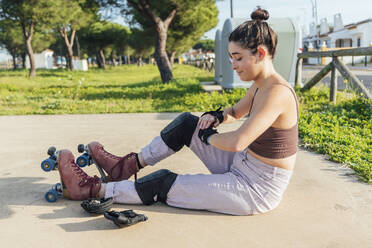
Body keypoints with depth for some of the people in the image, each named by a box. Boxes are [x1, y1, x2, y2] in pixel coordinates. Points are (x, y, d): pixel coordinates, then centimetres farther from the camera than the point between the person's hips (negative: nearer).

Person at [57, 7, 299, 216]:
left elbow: (236, 142, -38)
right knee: (186, 123, 5)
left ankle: (93, 189, 11)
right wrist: (216, 117, 0)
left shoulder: (277, 93, -27)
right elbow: (236, 112, 22)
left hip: (256, 190, -8)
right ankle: (129, 164, 17)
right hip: (243, 167, 8)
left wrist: (207, 136, -17)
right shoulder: (259, 86, 2)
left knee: (163, 183, -6)